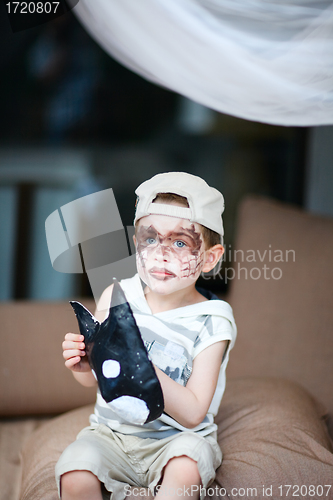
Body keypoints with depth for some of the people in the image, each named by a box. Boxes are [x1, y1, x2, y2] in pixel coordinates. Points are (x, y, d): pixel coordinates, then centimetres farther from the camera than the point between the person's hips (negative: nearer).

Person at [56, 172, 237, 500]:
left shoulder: (212, 322, -12)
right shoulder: (117, 297, -4)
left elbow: (192, 414, -19)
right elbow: (92, 380, 9)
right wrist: (83, 364, -17)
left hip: (178, 438, -3)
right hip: (111, 432, 3)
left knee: (185, 468, -35)